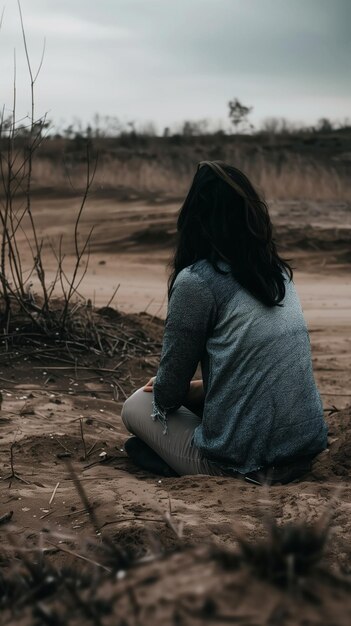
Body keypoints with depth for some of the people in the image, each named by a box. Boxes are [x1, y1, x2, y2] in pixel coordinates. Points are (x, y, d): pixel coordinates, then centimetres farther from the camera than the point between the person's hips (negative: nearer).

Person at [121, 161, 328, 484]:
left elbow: (168, 394, -4)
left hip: (246, 466, -7)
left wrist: (163, 391, 18)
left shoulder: (196, 280, -12)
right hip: (306, 450, 7)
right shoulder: (279, 272, 8)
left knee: (136, 405, 16)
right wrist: (193, 387, 23)